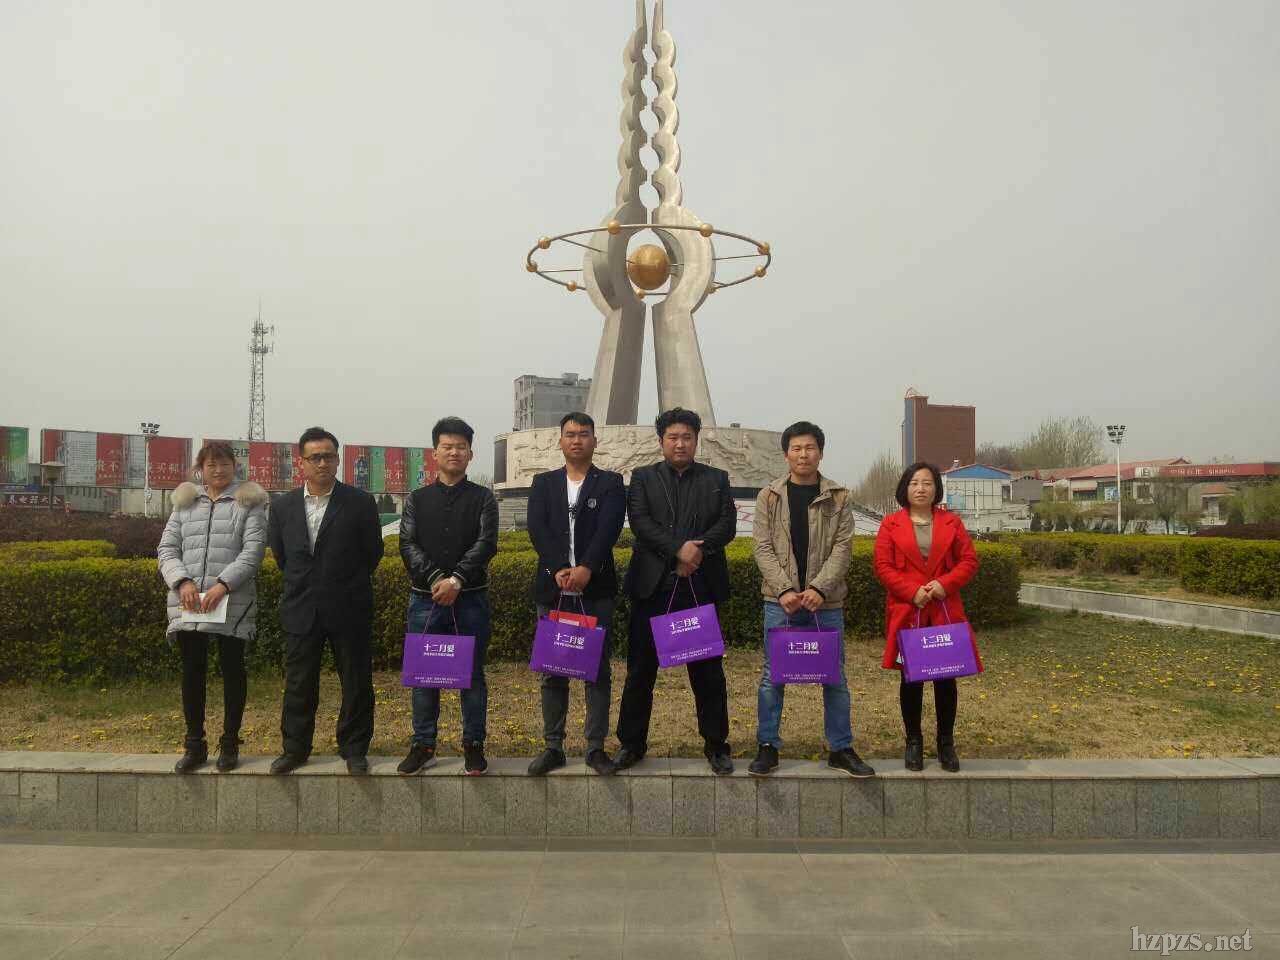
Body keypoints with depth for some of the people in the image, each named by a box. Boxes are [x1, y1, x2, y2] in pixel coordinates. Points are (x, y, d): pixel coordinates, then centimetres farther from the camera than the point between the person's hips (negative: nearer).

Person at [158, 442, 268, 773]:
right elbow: (167, 548, 8)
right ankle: (195, 745, 18)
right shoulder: (185, 503, 14)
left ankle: (229, 743, 15)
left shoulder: (249, 502, 4)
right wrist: (182, 582, -10)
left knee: (232, 669, 4)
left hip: (232, 603, -3)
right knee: (192, 670, 7)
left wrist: (223, 584, -18)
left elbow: (253, 550, -7)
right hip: (188, 604, 3)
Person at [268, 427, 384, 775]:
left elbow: (372, 553, 3)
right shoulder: (282, 506, 4)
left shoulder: (360, 503, -6)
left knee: (356, 682, 6)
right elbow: (280, 555, 16)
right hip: (301, 611, 2)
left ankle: (354, 749, 21)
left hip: (348, 610, -2)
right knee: (298, 684, 11)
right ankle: (295, 748, 27)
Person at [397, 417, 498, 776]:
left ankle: (474, 745, 16)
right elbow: (408, 545, -1)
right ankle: (423, 745, 19)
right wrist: (435, 579, -16)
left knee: (472, 673, 5)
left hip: (471, 598, -1)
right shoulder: (417, 499, 9)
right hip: (425, 597, 2)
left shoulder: (483, 497, 5)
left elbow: (486, 543, -7)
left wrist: (457, 579, -19)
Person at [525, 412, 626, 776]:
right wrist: (558, 569, -17)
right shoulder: (543, 483, 12)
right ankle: (553, 746, 17)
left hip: (595, 588, -2)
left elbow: (608, 529, -8)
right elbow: (537, 529, -2)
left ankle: (596, 746, 13)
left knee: (598, 669, 3)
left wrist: (586, 568, -22)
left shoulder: (610, 483, 6)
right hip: (552, 589, 2)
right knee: (553, 671, 7)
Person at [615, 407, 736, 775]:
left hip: (702, 586, 0)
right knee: (640, 669, 6)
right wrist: (679, 550, -17)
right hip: (653, 587, 0)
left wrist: (698, 550, -16)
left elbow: (727, 525, 0)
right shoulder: (643, 478, 9)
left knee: (708, 670, 6)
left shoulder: (717, 479, 12)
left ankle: (716, 744, 19)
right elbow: (640, 522, -6)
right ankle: (632, 743, 19)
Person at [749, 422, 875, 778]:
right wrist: (784, 589, -14)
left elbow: (842, 549, -3)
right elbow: (763, 549, -2)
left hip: (826, 602, 1)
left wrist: (819, 588, -16)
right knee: (773, 676, 5)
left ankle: (841, 749, 22)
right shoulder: (769, 497, 3)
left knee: (834, 677, 9)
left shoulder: (839, 498, 3)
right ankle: (768, 747, 16)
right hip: (780, 601, 0)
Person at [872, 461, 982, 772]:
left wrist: (945, 584, -12)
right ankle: (913, 741, 18)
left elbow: (969, 561, 5)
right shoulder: (891, 524, 2)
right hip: (907, 612, -1)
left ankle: (946, 743, 20)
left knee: (946, 676, 5)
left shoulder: (951, 522, 8)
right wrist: (912, 591, -14)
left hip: (945, 612, 2)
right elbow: (883, 566, -3)